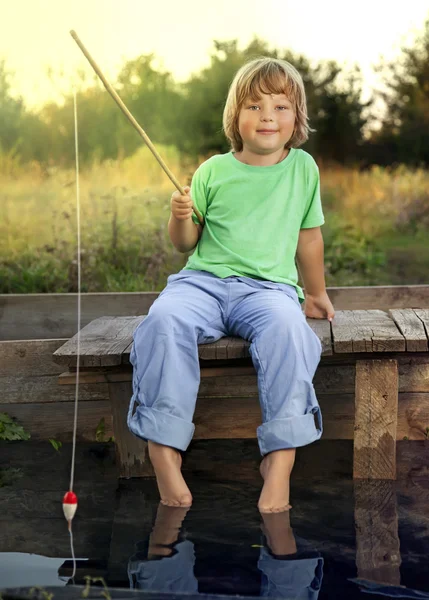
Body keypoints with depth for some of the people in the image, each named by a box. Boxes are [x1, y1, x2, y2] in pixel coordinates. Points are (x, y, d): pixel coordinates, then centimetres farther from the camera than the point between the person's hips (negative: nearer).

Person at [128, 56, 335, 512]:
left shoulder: (303, 168, 12)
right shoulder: (213, 171, 8)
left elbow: (308, 237, 23)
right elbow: (186, 244, 14)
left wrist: (316, 294, 30)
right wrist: (181, 217, -8)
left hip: (268, 286, 0)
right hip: (204, 280, 1)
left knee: (285, 325, -36)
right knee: (165, 319, -33)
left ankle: (280, 457, -31)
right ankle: (163, 447, -25)